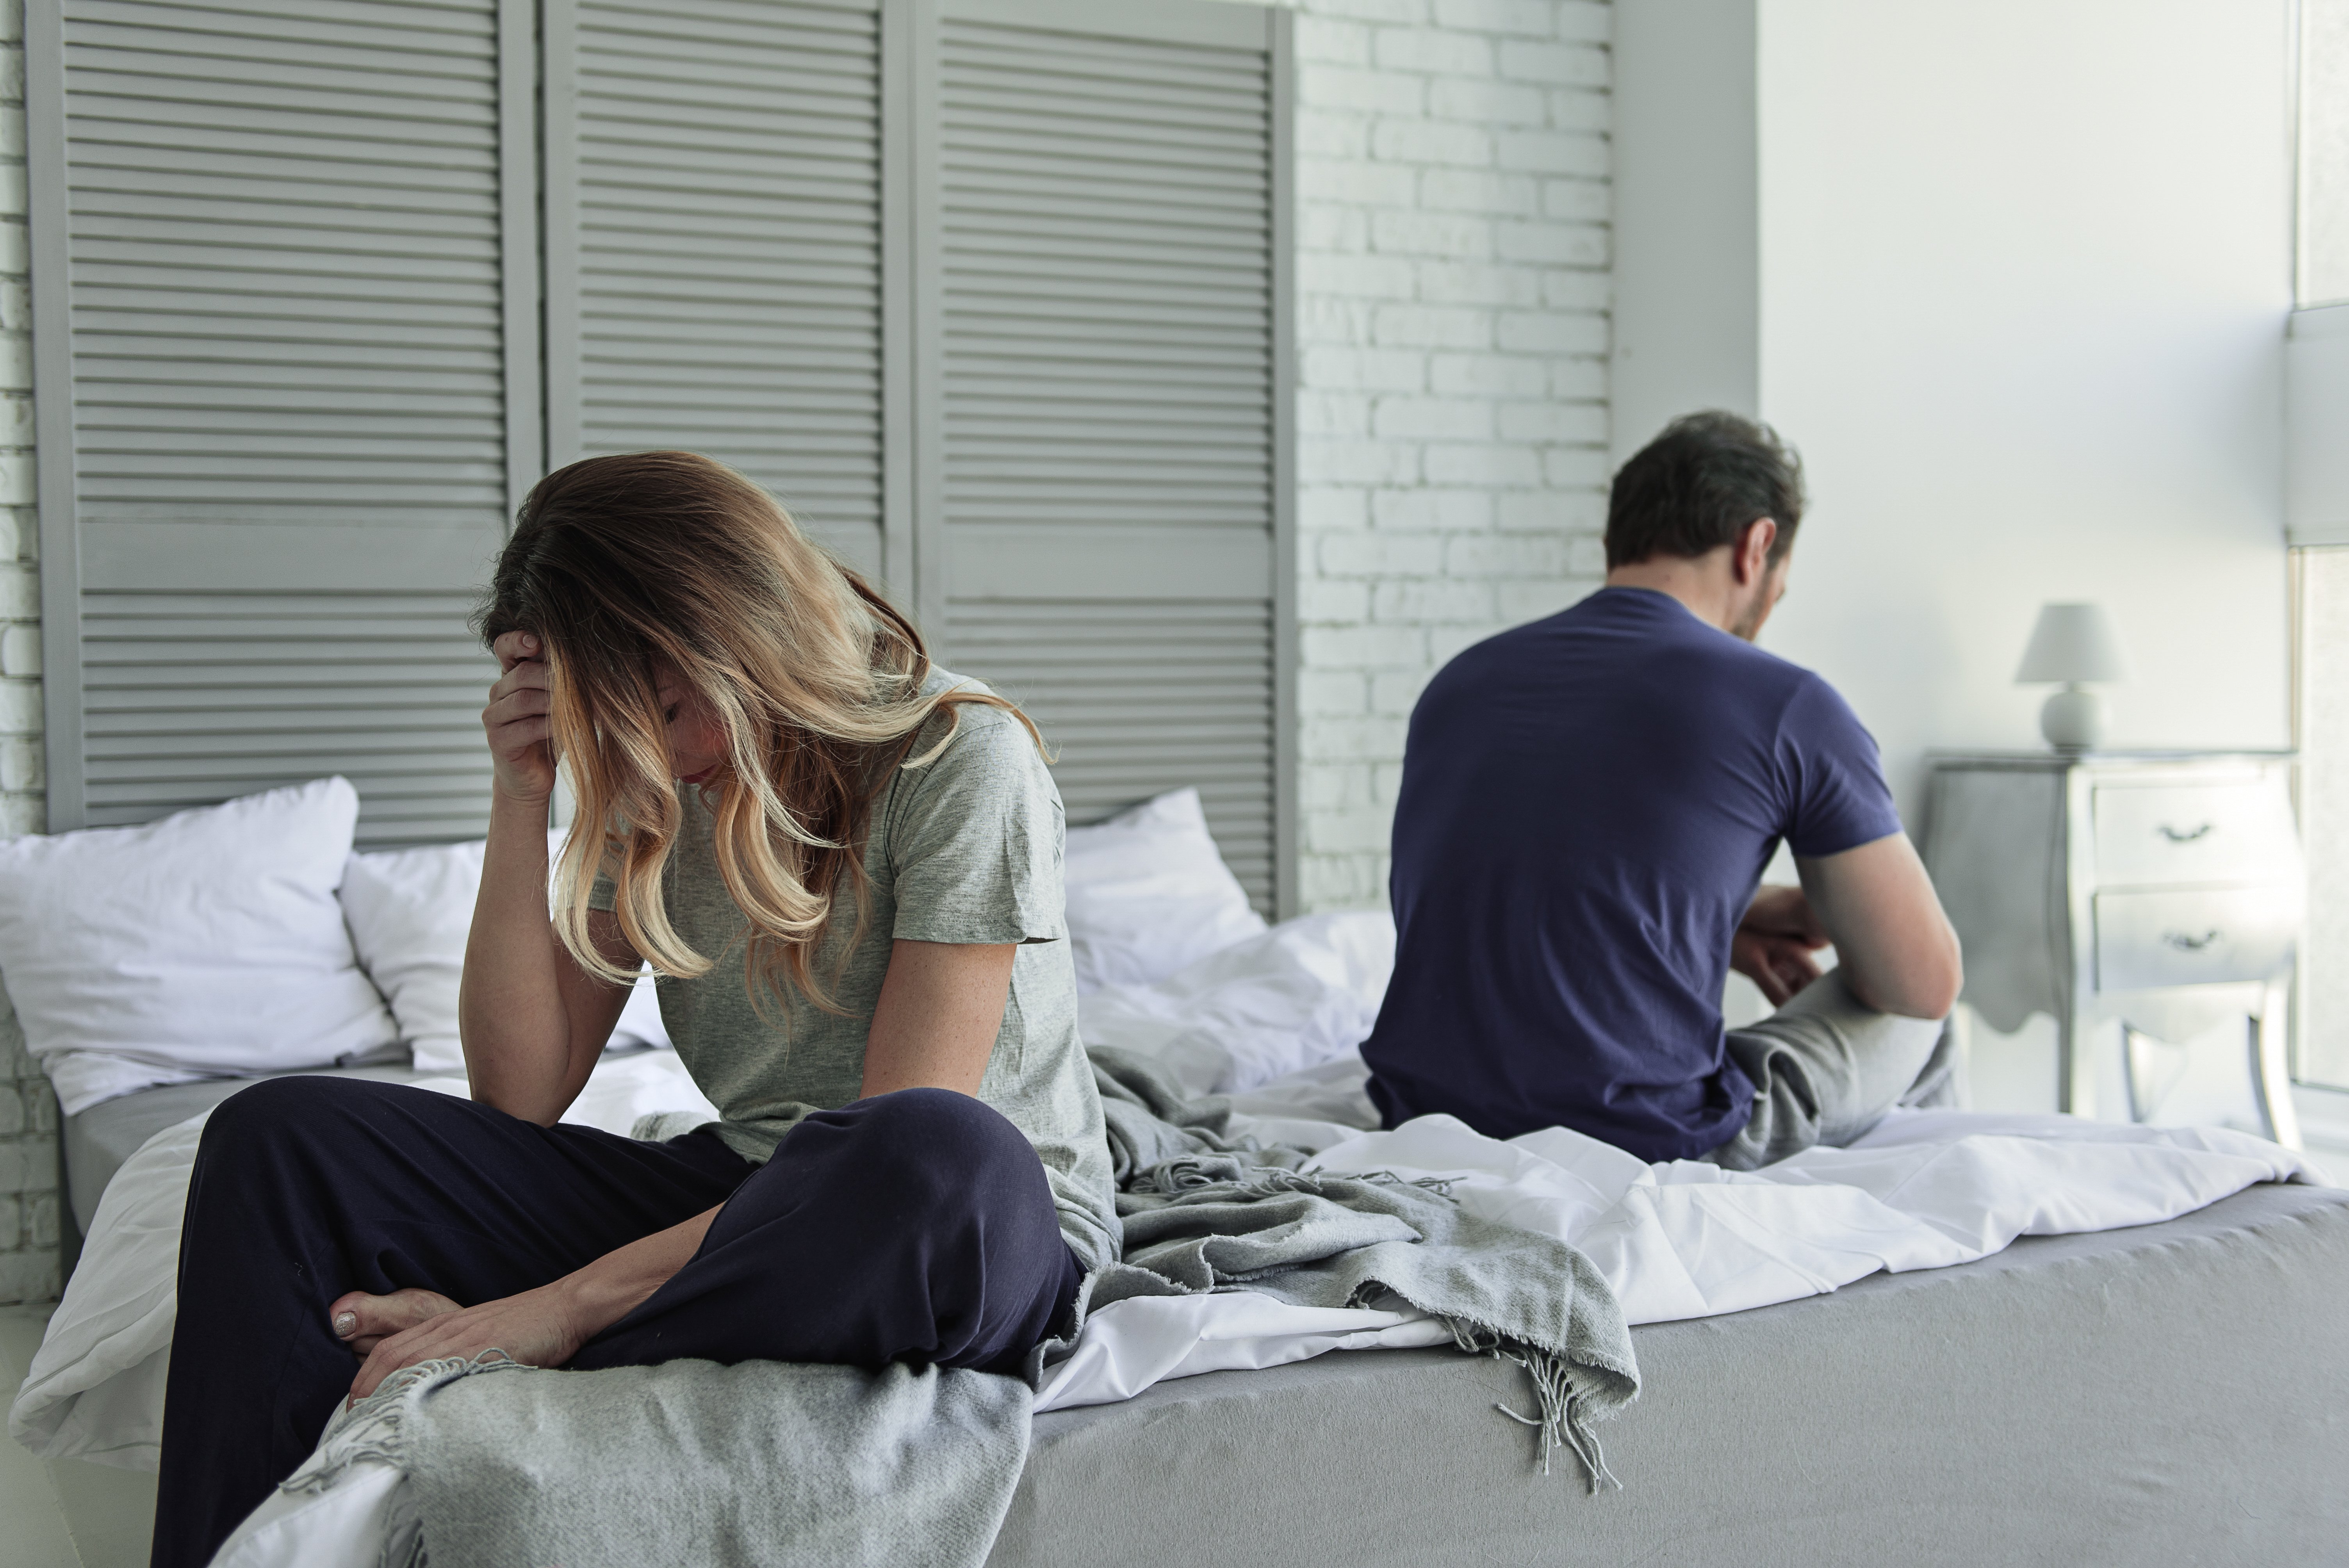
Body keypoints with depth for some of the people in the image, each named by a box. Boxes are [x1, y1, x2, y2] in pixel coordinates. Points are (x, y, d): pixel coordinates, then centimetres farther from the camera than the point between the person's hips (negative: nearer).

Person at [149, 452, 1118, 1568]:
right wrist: (521, 802, -9)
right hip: (737, 1202, 6)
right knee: (282, 1138, -7)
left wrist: (566, 1306, -26)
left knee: (938, 1152, -44)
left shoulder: (962, 757, -15)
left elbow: (911, 1152, -22)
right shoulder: (655, 785, 5)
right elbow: (521, 1096, 2)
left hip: (989, 1228, -5)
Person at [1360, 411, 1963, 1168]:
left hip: (1424, 1131, 6)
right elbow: (1926, 983, 1)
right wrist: (1822, 913, 23)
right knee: (1909, 1016, 21)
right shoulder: (1785, 706, -8)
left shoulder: (1459, 681, 8)